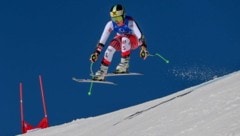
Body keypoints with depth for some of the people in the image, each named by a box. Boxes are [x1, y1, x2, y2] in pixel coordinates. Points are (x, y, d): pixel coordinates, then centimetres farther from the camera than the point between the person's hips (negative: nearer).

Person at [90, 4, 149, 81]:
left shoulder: (130, 22, -32)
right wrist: (97, 52, -23)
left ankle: (125, 64, -26)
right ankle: (102, 72, -17)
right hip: (120, 39, 3)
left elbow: (140, 35, -32)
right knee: (110, 48, -26)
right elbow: (103, 39, -19)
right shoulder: (111, 24, -22)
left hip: (134, 40, -3)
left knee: (125, 39, -37)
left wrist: (143, 47, -43)